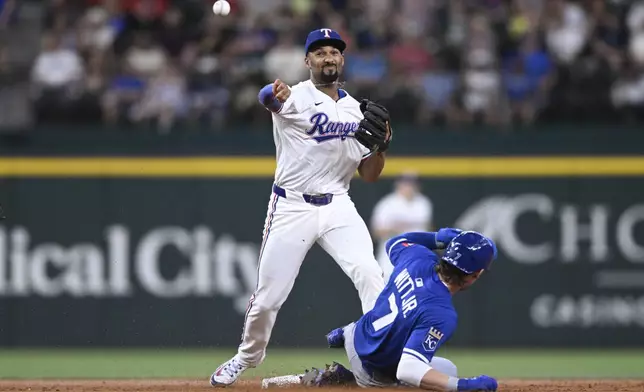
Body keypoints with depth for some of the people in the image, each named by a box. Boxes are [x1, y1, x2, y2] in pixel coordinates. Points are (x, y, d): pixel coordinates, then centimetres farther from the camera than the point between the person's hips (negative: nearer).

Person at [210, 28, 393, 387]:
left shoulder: (356, 110, 10)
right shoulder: (296, 98, -7)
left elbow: (369, 175, 12)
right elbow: (271, 98, -35)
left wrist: (381, 144, -9)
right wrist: (273, 96, -60)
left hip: (338, 207, 3)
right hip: (291, 207, -3)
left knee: (369, 273, -19)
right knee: (269, 294, 3)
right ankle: (248, 356, 30)